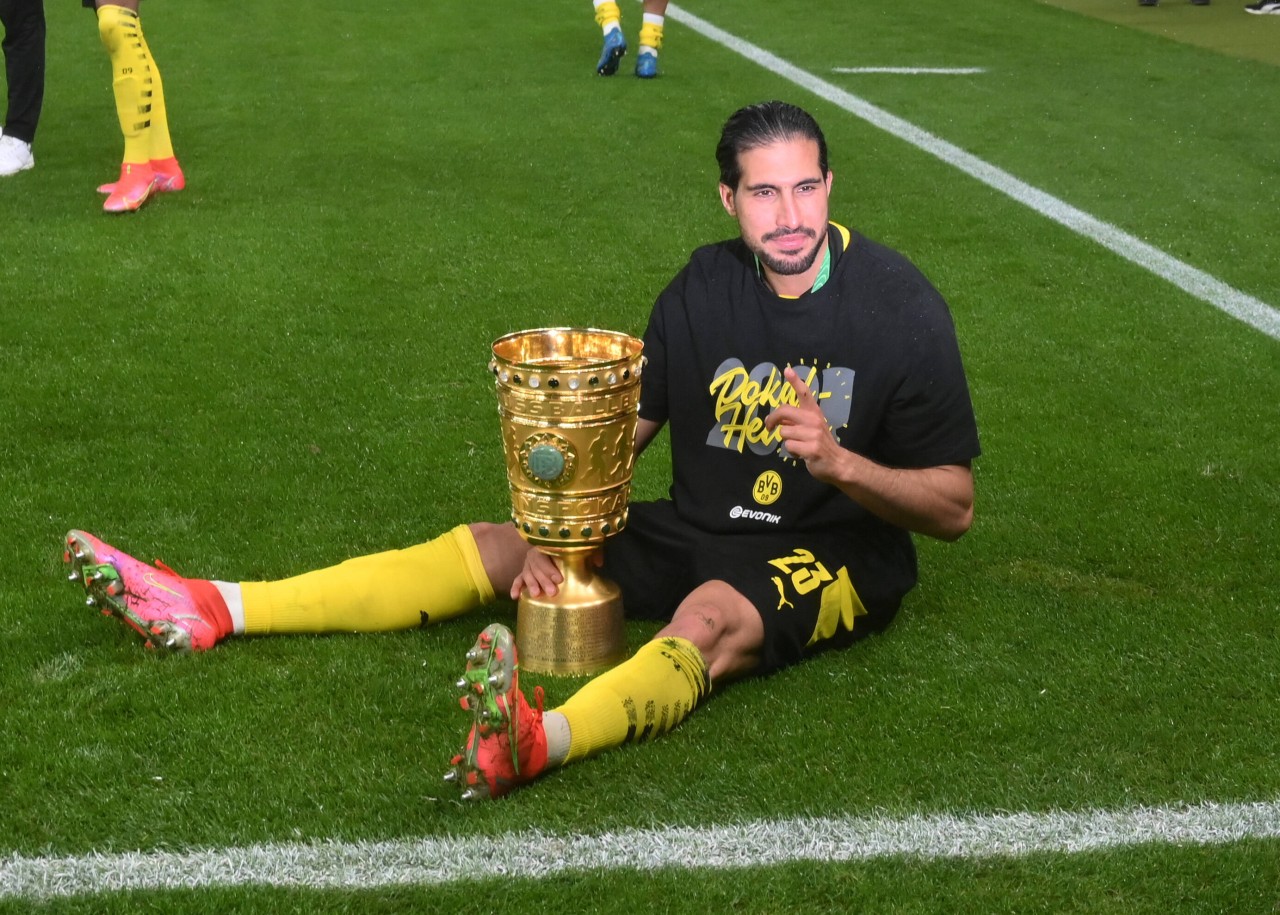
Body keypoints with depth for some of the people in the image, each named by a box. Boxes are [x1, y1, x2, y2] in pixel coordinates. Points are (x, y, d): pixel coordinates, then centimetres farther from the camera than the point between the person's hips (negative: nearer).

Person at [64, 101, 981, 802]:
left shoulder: (901, 307, -13)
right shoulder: (705, 287, 0)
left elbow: (953, 507, -12)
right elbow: (624, 427, 7)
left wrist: (842, 462, -30)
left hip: (834, 560, -6)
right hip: (700, 534, 6)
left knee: (709, 618, -39)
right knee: (487, 547, -3)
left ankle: (537, 739, -70)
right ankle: (209, 610, -5)